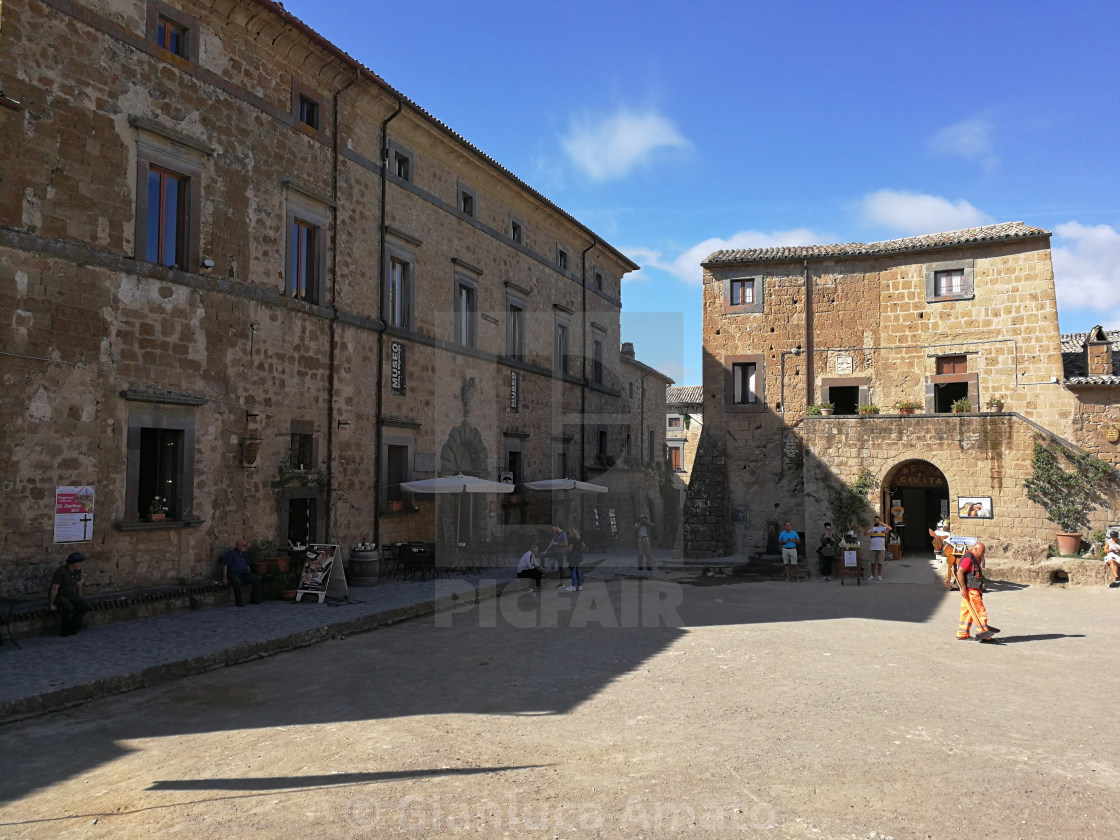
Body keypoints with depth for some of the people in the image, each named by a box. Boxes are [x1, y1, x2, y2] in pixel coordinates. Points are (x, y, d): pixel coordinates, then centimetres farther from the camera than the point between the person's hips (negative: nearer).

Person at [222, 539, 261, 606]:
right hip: (232, 574, -7)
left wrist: (250, 576, 14)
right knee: (237, 582, -40)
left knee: (257, 579, -15)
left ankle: (254, 599, -9)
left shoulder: (244, 554, 15)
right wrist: (225, 578, -20)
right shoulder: (230, 553, -8)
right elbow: (225, 566, -14)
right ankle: (239, 602, -27)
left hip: (243, 574, 7)